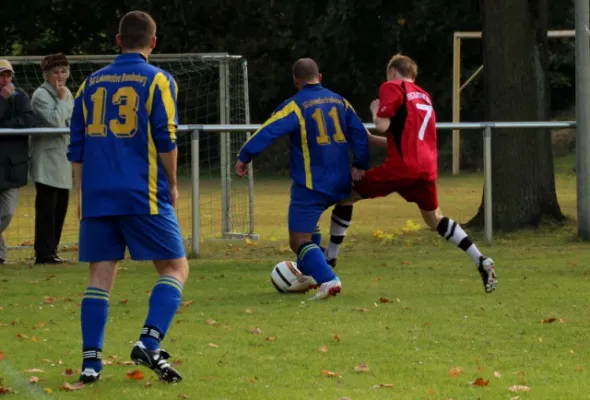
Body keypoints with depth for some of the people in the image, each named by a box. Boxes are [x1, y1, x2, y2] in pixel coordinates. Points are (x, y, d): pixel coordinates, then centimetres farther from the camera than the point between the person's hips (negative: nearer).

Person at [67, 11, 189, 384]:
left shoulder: (92, 83, 13)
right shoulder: (158, 80, 0)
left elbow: (77, 147, 14)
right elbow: (166, 139, -7)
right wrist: (172, 185, 6)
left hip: (96, 197, 4)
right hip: (143, 196, -4)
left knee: (101, 276, 8)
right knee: (175, 268, 4)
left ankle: (91, 360, -1)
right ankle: (150, 343, -15)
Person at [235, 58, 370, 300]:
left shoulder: (296, 105, -9)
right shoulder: (338, 101, 9)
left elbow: (269, 131, -18)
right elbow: (359, 133, 7)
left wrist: (244, 157, -16)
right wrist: (359, 165, 10)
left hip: (311, 185, -7)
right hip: (339, 184, 7)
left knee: (299, 240, -6)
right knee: (308, 225, 32)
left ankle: (328, 280, -24)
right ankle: (307, 273, 36)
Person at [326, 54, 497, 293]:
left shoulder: (392, 87, 3)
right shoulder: (424, 96, 27)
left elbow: (382, 125, -7)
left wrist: (375, 109, 14)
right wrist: (369, 139, 32)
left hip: (401, 166, -7)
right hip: (427, 168, 7)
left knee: (346, 196, 7)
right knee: (435, 219, 25)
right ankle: (482, 262, 11)